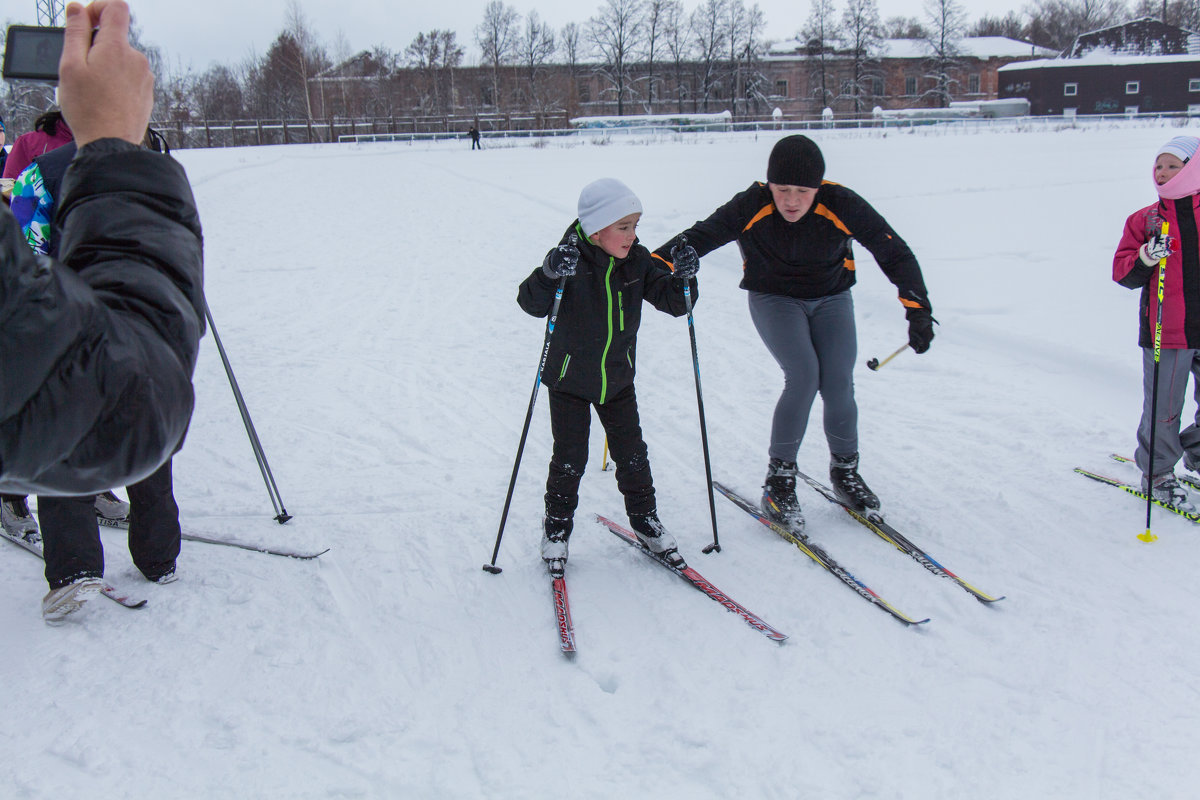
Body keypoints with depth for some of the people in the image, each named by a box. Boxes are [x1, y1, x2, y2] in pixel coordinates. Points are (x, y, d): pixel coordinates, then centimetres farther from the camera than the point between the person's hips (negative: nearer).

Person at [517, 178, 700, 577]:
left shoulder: (637, 261, -5)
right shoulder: (571, 260, -20)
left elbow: (672, 302, -2)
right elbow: (531, 303, -29)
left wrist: (683, 279, -23)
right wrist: (549, 274, -48)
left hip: (618, 380, 4)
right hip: (569, 380, -4)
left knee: (632, 454, 10)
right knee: (570, 458, 3)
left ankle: (645, 520, 29)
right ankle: (556, 526, 23)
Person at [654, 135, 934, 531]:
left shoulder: (841, 205, -23)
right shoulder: (751, 207, -24)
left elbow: (895, 252, -19)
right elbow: (699, 237, -26)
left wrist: (917, 308, -27)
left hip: (831, 300, 2)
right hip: (774, 300, -1)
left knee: (838, 386, -12)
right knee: (804, 376, -23)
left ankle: (845, 471, 17)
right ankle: (779, 479, -6)